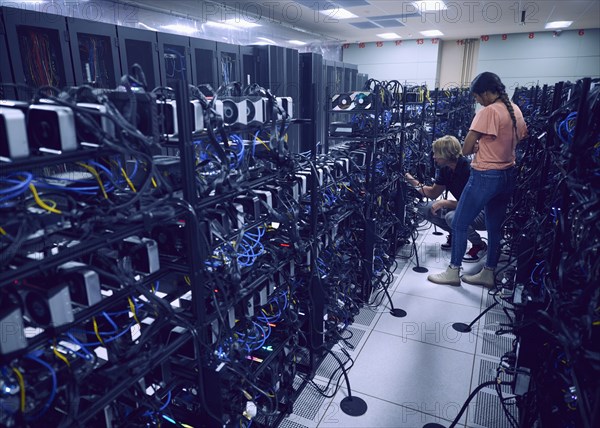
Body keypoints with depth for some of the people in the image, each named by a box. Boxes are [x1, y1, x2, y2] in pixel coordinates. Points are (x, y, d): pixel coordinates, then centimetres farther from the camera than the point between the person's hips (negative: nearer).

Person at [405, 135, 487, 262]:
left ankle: (479, 245, -8)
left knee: (452, 217, -36)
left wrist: (443, 203, -26)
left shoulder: (468, 170, -27)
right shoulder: (445, 169, -3)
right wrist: (412, 181, -4)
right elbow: (433, 193, 6)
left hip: (482, 211, -8)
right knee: (424, 208, -4)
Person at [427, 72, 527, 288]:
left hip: (485, 176, -9)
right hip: (508, 175, 9)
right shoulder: (516, 110, 8)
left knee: (459, 223, 4)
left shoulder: (488, 112, -17)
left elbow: (466, 149, -18)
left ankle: (453, 272, 13)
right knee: (495, 227, 15)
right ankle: (488, 274, 26)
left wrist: (476, 146, 6)